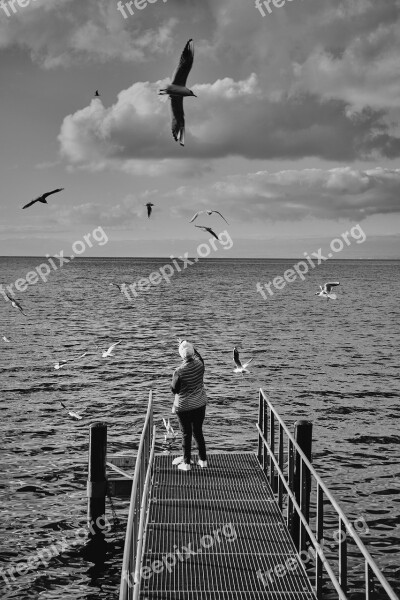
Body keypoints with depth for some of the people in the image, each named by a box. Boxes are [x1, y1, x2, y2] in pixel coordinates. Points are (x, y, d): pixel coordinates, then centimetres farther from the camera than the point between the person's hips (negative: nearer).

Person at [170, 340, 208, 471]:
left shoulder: (179, 372, -25)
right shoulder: (200, 364, -12)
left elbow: (174, 390, -12)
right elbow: (198, 357, 15)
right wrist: (190, 347, 25)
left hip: (184, 407, -5)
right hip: (200, 404, 5)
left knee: (186, 434, 8)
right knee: (198, 431, 19)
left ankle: (187, 463, 17)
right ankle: (203, 459, 25)